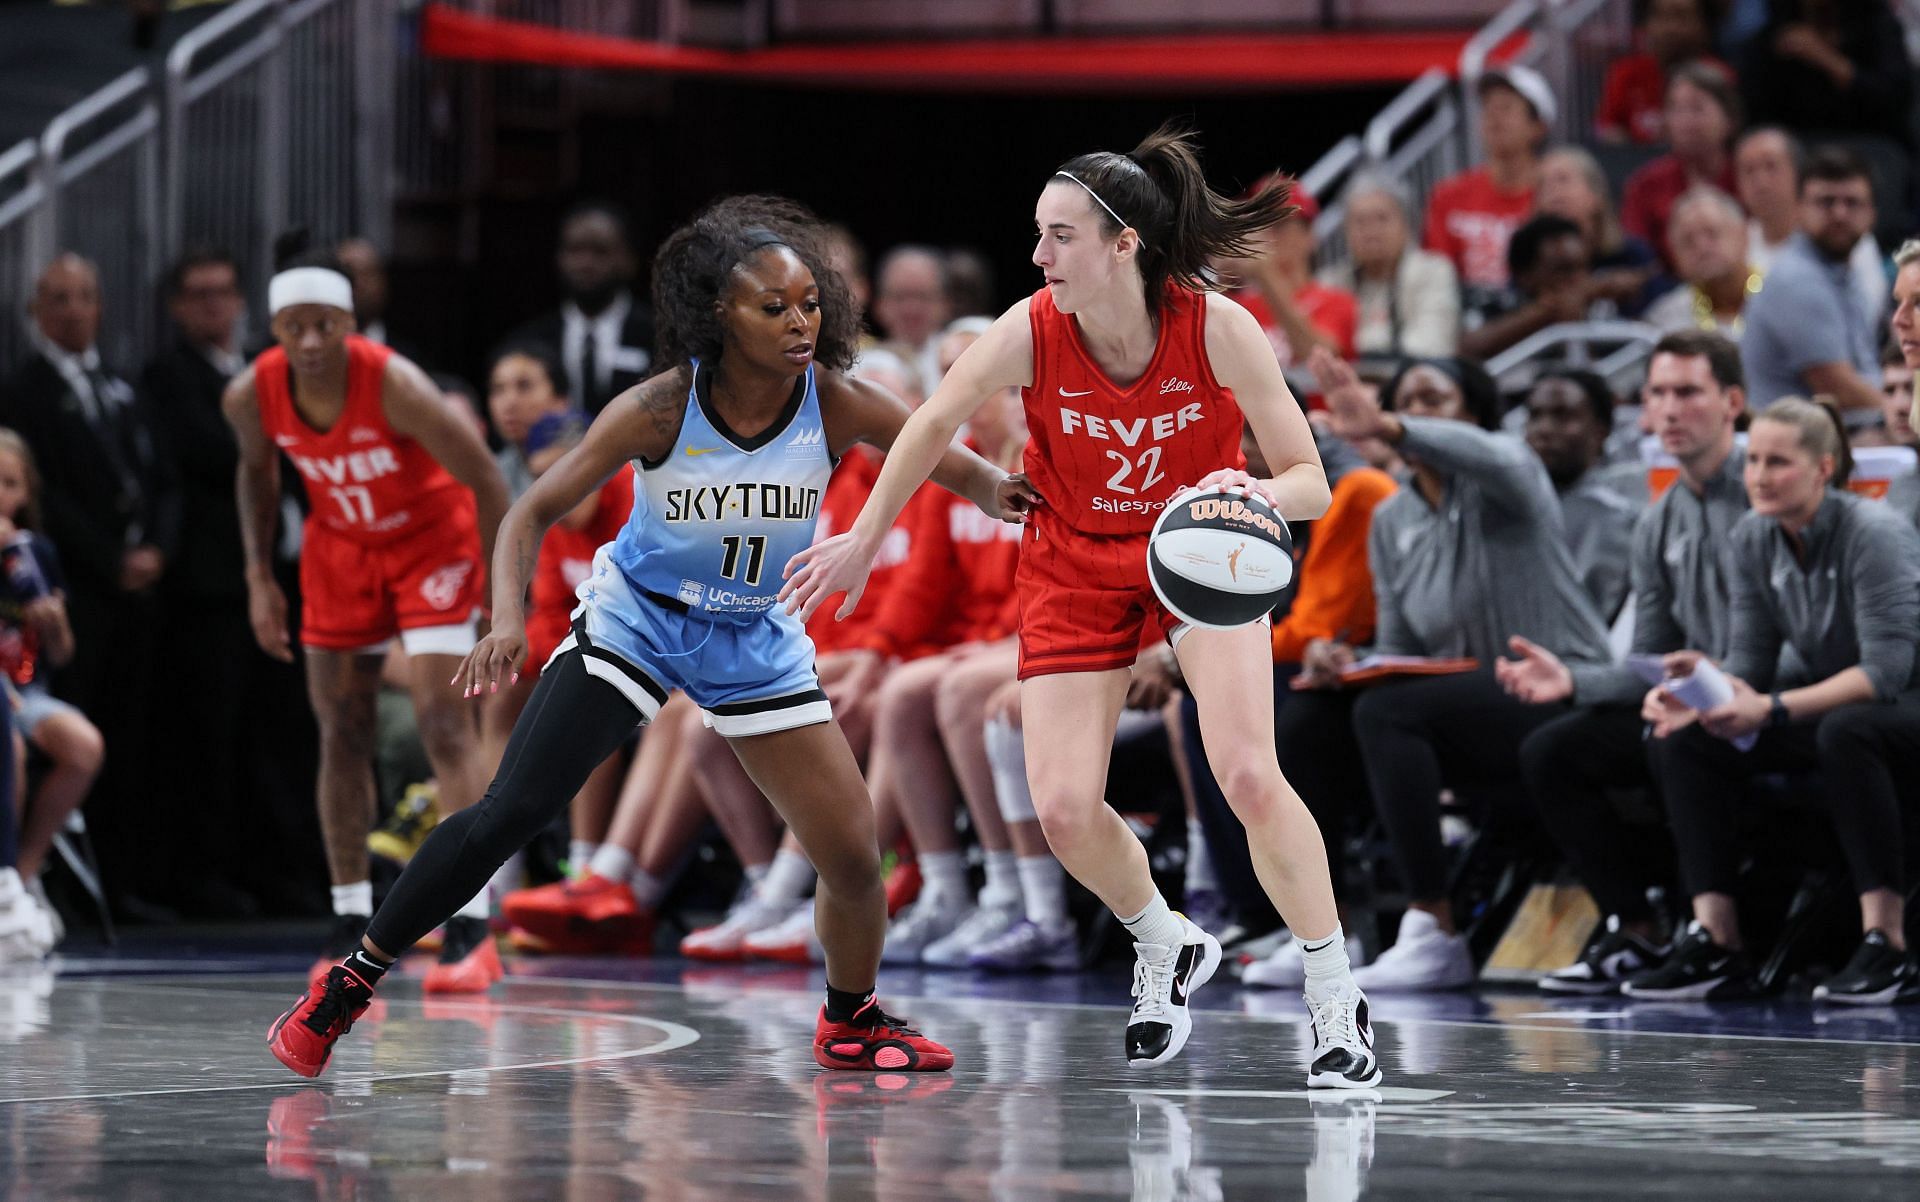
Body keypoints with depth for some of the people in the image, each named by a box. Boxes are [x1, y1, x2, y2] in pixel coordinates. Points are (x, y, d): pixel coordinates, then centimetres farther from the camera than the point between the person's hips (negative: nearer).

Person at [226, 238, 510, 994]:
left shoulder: (395, 387, -33)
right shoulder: (252, 397, -19)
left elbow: (484, 480, -23)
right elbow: (257, 468, 6)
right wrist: (259, 580, 2)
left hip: (429, 539, -5)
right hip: (340, 546, 5)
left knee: (443, 722, -15)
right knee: (342, 736, 5)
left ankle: (471, 928, -17)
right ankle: (351, 923, 14)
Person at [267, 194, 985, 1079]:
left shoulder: (834, 407, -18)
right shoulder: (661, 409, -22)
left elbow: (953, 464, -8)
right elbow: (535, 511, -16)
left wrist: (997, 492, -32)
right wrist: (509, 617, -33)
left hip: (755, 642, 2)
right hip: (633, 619, -2)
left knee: (854, 854, -4)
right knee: (511, 813, -14)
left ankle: (850, 1022, 25)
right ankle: (349, 986, -2)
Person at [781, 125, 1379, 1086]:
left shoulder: (1219, 330, -25)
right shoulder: (1030, 333, -22)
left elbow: (1309, 481, -19)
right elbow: (933, 423, -1)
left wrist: (1259, 495, -42)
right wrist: (864, 539, 8)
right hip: (1075, 564, 2)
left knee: (1248, 773, -21)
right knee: (1065, 810, -10)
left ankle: (1336, 1004, -6)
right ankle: (1164, 951, 22)